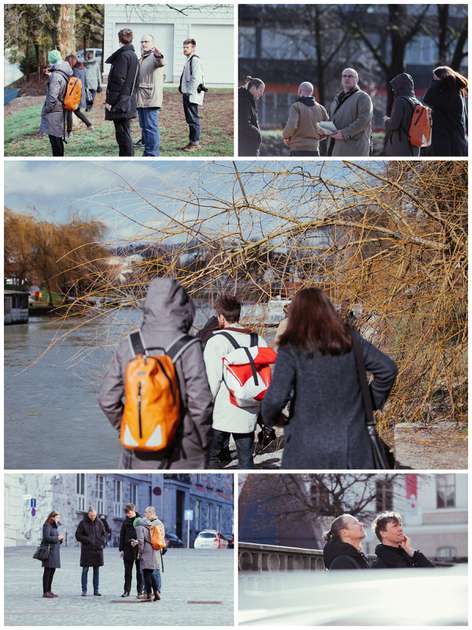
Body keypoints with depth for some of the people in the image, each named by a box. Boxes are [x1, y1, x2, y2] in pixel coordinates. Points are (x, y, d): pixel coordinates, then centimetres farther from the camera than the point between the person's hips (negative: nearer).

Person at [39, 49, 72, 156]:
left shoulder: (55, 76, -21)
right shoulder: (64, 74, 7)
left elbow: (52, 97, -24)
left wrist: (46, 110, -14)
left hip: (53, 111, -9)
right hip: (61, 110, 9)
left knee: (54, 139, -5)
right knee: (58, 138, 18)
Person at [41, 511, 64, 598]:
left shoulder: (54, 526, 19)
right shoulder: (47, 526, -9)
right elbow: (46, 537, -20)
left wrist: (60, 538, 4)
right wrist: (57, 538, -14)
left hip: (55, 551, 9)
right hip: (49, 551, -9)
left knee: (52, 571, 9)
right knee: (47, 571, -7)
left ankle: (49, 591, 14)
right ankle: (45, 592, -6)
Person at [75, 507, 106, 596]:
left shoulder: (99, 522, 6)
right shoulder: (83, 523, -2)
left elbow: (104, 534, 14)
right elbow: (78, 536, -3)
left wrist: (102, 542, -5)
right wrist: (88, 540, -14)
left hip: (97, 550, 3)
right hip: (86, 551, -3)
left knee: (96, 571, 6)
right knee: (85, 570, -1)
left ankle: (96, 590, 11)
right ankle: (84, 590, 5)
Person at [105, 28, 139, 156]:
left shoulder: (123, 55, -13)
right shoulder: (133, 56, 15)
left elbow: (118, 79, -18)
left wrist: (110, 100, -15)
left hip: (120, 102, -9)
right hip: (129, 101, 9)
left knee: (122, 133, -7)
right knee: (124, 133, 14)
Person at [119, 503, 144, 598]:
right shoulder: (125, 522, 9)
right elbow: (122, 536, 12)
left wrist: (138, 541, -18)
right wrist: (121, 549, 7)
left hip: (138, 548, -3)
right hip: (128, 549, 3)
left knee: (139, 571, 2)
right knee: (127, 571, 6)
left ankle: (140, 591, 6)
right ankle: (126, 591, 11)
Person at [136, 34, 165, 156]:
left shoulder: (155, 56, -7)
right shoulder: (141, 59, 23)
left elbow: (160, 63, -33)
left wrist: (159, 56, -55)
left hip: (151, 99, -10)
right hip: (141, 99, 10)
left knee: (151, 127, -12)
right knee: (144, 127, 13)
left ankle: (152, 154, -13)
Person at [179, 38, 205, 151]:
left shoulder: (195, 60, -12)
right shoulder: (188, 60, 19)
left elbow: (196, 78, -19)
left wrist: (190, 93, -20)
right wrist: (182, 89, 19)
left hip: (192, 95, -10)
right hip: (187, 95, 10)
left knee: (193, 119, -8)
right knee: (190, 119, 13)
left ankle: (195, 143, -7)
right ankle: (192, 141, 18)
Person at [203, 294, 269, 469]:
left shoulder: (216, 341, -9)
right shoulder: (259, 341, 7)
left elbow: (211, 380, -13)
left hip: (221, 413, -5)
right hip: (249, 414, 5)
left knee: (210, 456, 6)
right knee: (246, 458, 10)